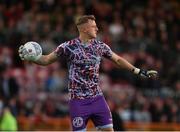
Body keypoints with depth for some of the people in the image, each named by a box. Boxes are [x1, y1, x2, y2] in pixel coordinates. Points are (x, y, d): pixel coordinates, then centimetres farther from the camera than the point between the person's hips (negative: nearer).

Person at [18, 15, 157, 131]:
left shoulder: (100, 46, 4)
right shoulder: (69, 47, -8)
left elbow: (118, 59, 16)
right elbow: (47, 60, 0)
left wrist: (138, 71, 12)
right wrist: (29, 57, -17)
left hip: (97, 98, 4)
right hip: (78, 101, -4)